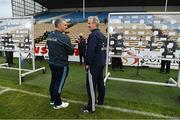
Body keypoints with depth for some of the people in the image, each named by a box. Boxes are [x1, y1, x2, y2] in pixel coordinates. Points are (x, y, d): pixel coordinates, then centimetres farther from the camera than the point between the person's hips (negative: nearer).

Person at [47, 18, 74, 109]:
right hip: (61, 64, -8)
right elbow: (71, 51, -15)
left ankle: (53, 99, 35)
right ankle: (57, 104, 19)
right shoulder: (63, 37, -20)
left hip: (52, 62, 8)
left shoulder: (50, 36, 6)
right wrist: (68, 49, 5)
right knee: (59, 83, 4)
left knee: (54, 81, 19)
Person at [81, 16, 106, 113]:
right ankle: (100, 100, 33)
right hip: (101, 63, 10)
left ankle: (91, 107, 5)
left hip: (94, 64, -10)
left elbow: (90, 51, -23)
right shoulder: (102, 35, 14)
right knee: (100, 82, 18)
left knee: (91, 85, -4)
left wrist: (88, 63, -15)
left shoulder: (93, 35, -17)